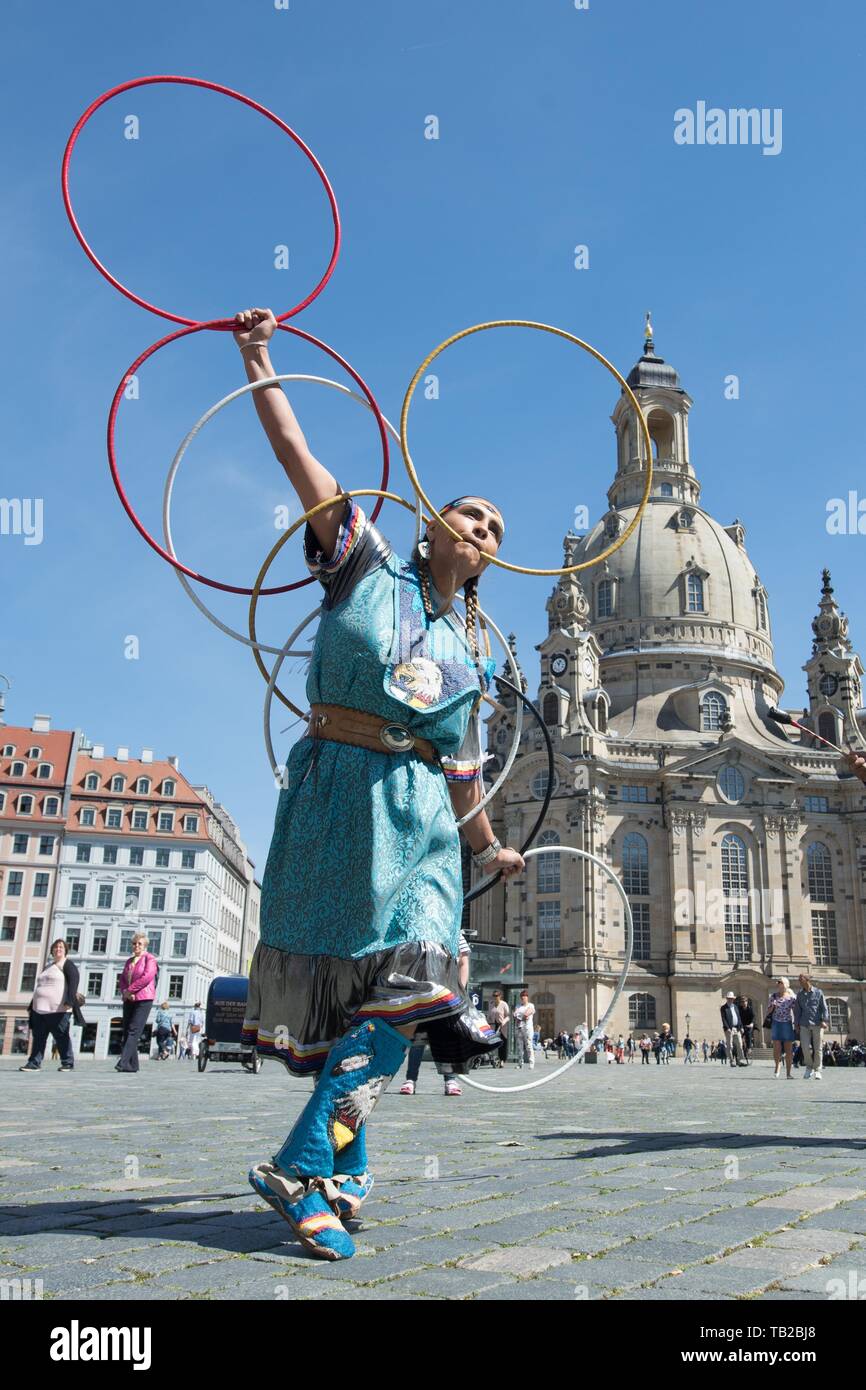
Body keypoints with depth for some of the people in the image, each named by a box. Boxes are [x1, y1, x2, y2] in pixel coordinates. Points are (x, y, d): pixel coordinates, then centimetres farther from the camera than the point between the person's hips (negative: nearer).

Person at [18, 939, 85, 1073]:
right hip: (40, 1009, 8)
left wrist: (70, 1001, -26)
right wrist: (32, 1006, 23)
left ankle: (68, 1063, 2)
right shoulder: (47, 967, 25)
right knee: (38, 1036, 5)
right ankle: (34, 1063, 8)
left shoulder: (68, 964, -1)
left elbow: (73, 982, -14)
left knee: (61, 1036, -4)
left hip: (58, 1010, -8)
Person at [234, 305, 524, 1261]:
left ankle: (306, 1167, -6)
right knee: (331, 982, 2)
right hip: (337, 791, -3)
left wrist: (484, 844, 27)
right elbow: (298, 457, 2)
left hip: (420, 816, 4)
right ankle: (342, 1167, 17)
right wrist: (258, 360, 0)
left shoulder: (472, 651, 16)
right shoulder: (366, 569, 6)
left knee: (407, 980, -12)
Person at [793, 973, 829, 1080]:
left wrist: (824, 1020, -11)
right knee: (806, 1047, -7)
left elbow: (824, 1008, 1)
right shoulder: (799, 994, 10)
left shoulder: (818, 993, 4)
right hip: (804, 1025, 2)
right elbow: (797, 1010, 14)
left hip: (817, 1024, -2)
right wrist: (796, 1024, 10)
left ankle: (817, 1071, 13)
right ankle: (809, 1067, 14)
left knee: (818, 1048, 1)